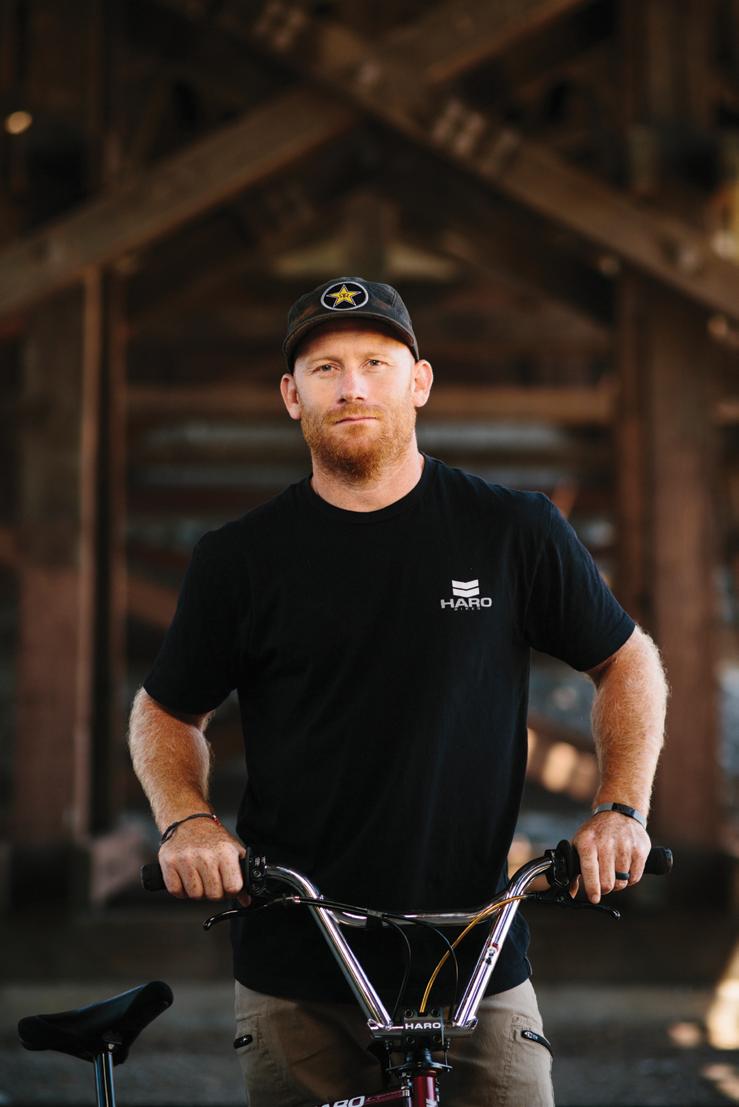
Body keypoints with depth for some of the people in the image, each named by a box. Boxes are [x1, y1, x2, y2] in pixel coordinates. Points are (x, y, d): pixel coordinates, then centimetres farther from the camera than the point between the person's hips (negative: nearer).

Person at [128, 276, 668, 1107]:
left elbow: (628, 662, 12)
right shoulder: (241, 558, 2)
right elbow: (167, 712, 13)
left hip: (477, 972, 0)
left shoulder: (513, 531, 0)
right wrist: (185, 820, -6)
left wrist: (621, 810, -2)